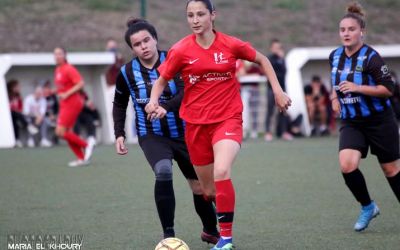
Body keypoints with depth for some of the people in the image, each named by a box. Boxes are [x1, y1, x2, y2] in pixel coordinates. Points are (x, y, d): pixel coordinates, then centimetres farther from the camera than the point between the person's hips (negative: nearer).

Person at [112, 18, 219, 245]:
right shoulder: (127, 73, -7)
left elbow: (186, 92, -26)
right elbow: (119, 104, 11)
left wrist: (165, 107, -44)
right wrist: (119, 134, 2)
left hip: (183, 133, 1)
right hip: (152, 136, -1)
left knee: (200, 187, 9)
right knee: (163, 172, -30)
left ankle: (211, 231, 37)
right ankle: (169, 235, -24)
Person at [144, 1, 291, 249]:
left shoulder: (231, 45, -6)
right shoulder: (180, 50, -5)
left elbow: (262, 60, 12)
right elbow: (162, 80, 6)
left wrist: (278, 91, 6)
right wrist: (154, 101, -14)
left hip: (228, 119, -2)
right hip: (196, 123, 2)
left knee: (221, 173, -28)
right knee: (209, 190, 9)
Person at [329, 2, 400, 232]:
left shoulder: (371, 57, -17)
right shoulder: (335, 56, 3)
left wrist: (357, 88, -28)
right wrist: (335, 96, 10)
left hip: (379, 122, -4)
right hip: (351, 123, 4)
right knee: (347, 164, -18)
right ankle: (368, 207, 4)